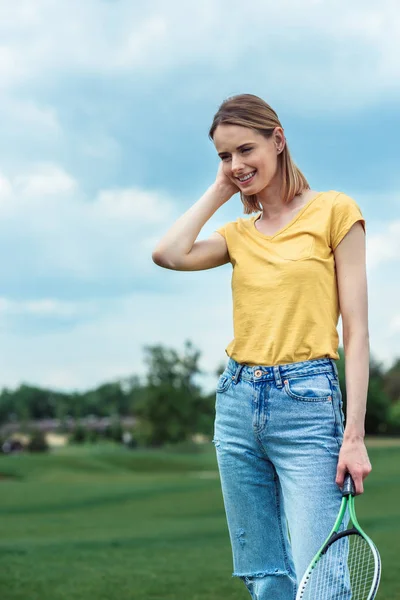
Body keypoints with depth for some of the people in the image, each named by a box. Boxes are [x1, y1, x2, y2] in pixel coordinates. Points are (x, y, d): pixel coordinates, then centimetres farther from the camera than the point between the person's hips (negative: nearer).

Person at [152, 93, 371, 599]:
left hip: (306, 404, -5)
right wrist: (219, 190, 7)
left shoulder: (334, 211, 1)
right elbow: (169, 254, -5)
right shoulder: (239, 233, 16)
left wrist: (354, 434, -12)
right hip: (237, 401, 5)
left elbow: (356, 329, -4)